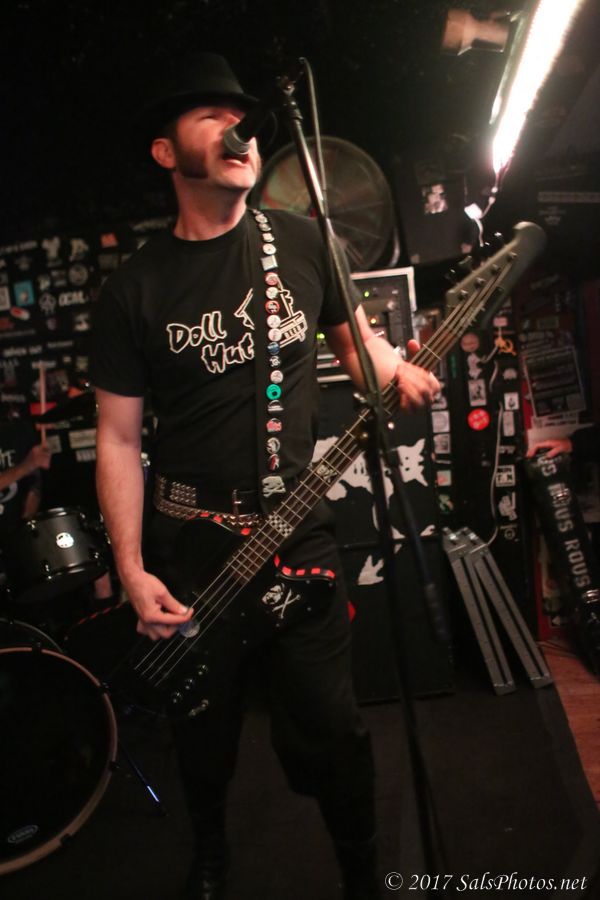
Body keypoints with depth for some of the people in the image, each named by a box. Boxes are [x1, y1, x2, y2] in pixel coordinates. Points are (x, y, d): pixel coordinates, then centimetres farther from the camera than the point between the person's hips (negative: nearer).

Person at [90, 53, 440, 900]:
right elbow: (118, 435, -1)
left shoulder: (303, 243, 0)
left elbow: (352, 334, 15)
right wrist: (131, 569, -9)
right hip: (188, 541, 0)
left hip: (298, 531, 0)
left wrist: (398, 372, -9)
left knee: (328, 728, 3)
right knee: (204, 730, 17)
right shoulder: (134, 287, -3)